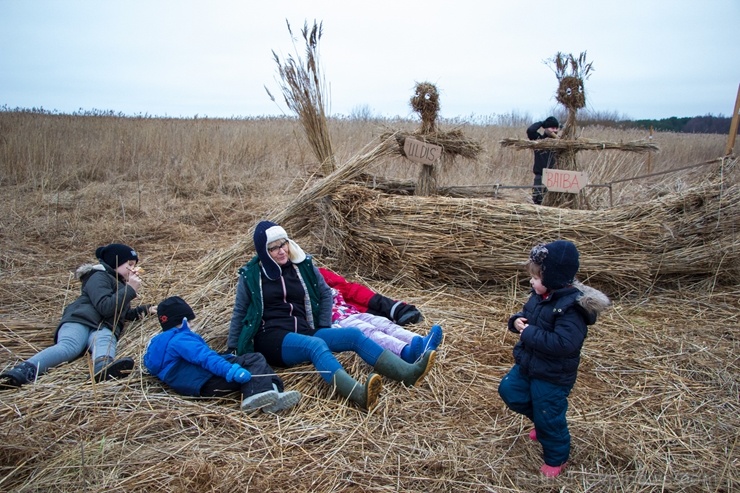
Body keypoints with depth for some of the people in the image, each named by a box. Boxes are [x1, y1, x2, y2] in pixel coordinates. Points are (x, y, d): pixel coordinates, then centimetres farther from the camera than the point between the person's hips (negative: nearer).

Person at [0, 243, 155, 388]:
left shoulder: (120, 284, 41)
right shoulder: (99, 276, 11)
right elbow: (105, 307, -7)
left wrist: (146, 309, 48)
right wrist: (130, 289, -2)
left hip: (105, 328, 4)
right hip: (80, 320, -4)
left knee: (105, 343, -37)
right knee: (68, 347, -39)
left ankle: (104, 367, -75)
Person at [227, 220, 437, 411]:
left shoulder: (303, 264, 8)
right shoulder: (251, 275, 1)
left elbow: (326, 294, 17)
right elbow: (239, 312, 10)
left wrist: (324, 327, 8)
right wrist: (233, 348, 8)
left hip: (305, 332, 5)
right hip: (272, 338, -4)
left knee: (353, 335, -20)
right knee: (316, 345, -37)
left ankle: (408, 373, -36)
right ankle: (359, 394, -62)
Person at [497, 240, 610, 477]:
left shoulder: (571, 307, -29)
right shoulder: (540, 296, -3)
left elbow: (564, 343, -38)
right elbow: (526, 315, 14)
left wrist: (530, 334, -31)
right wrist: (517, 321, -10)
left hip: (552, 376, -8)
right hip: (527, 365, 8)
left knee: (548, 418, 7)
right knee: (508, 391, 19)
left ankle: (556, 458, 34)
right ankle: (541, 420, 40)